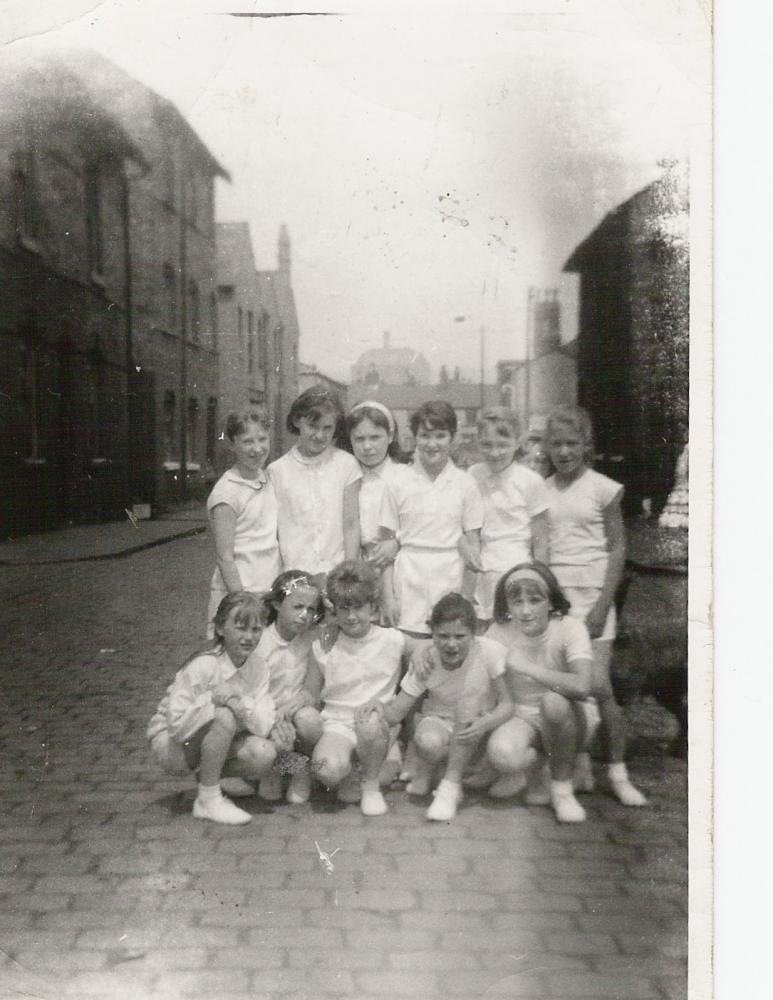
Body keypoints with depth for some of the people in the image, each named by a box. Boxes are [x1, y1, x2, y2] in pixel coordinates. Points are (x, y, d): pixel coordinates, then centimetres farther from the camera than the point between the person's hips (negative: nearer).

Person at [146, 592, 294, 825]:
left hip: (209, 742, 6)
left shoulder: (258, 666, -7)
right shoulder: (202, 666, -25)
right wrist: (213, 698, -37)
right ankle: (207, 800, -17)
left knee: (264, 754, -21)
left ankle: (210, 777, 10)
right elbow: (177, 726, -30)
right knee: (225, 716, -33)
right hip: (170, 744, -6)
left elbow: (263, 724, -14)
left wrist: (274, 725, -34)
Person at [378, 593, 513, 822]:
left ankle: (451, 784, -21)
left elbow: (506, 704, -16)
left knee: (471, 694, -31)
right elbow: (394, 713, -16)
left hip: (475, 729, 1)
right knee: (428, 742, -35)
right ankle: (427, 769, 4)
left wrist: (485, 723, -37)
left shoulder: (489, 652, -19)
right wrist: (375, 708, -39)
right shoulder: (425, 663, -15)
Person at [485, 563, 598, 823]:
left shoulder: (569, 629, -20)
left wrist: (525, 666, -34)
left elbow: (581, 686, -37)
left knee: (553, 700, -38)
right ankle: (532, 768, 8)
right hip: (523, 717, 2)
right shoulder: (500, 631, -10)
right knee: (501, 751, -33)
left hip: (568, 717, -2)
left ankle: (562, 788, -12)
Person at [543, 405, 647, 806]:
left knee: (598, 687, -7)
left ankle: (618, 772, 9)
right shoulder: (541, 491, 7)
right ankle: (581, 768, 16)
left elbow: (617, 549, -2)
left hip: (591, 593, -3)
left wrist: (602, 606, -10)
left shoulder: (603, 488, -1)